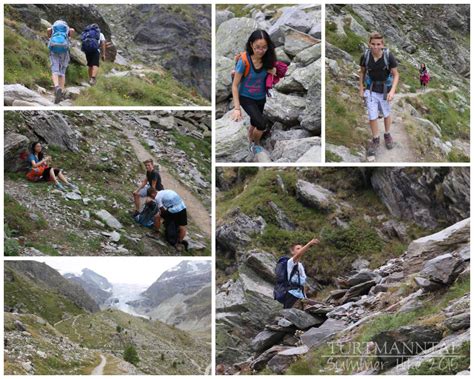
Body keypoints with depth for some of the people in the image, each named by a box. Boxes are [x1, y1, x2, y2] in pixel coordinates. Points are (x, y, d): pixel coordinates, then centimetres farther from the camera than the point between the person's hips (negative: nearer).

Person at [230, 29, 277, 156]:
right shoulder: (244, 60, -27)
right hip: (246, 98, -5)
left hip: (261, 98, 5)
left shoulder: (267, 60, -14)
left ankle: (251, 145, 50)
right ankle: (256, 145, 9)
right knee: (262, 123, -20)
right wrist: (236, 108, -24)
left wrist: (273, 72, -15)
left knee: (254, 124, 22)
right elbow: (235, 85, -21)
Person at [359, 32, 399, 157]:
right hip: (371, 90, 1)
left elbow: (396, 75, -15)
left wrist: (392, 91, -27)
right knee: (372, 117, 1)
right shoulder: (365, 56, -18)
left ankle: (387, 135, 45)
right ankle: (375, 140, 24)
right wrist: (361, 89, 4)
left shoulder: (389, 56, -24)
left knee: (386, 115, 19)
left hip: (385, 90, 0)